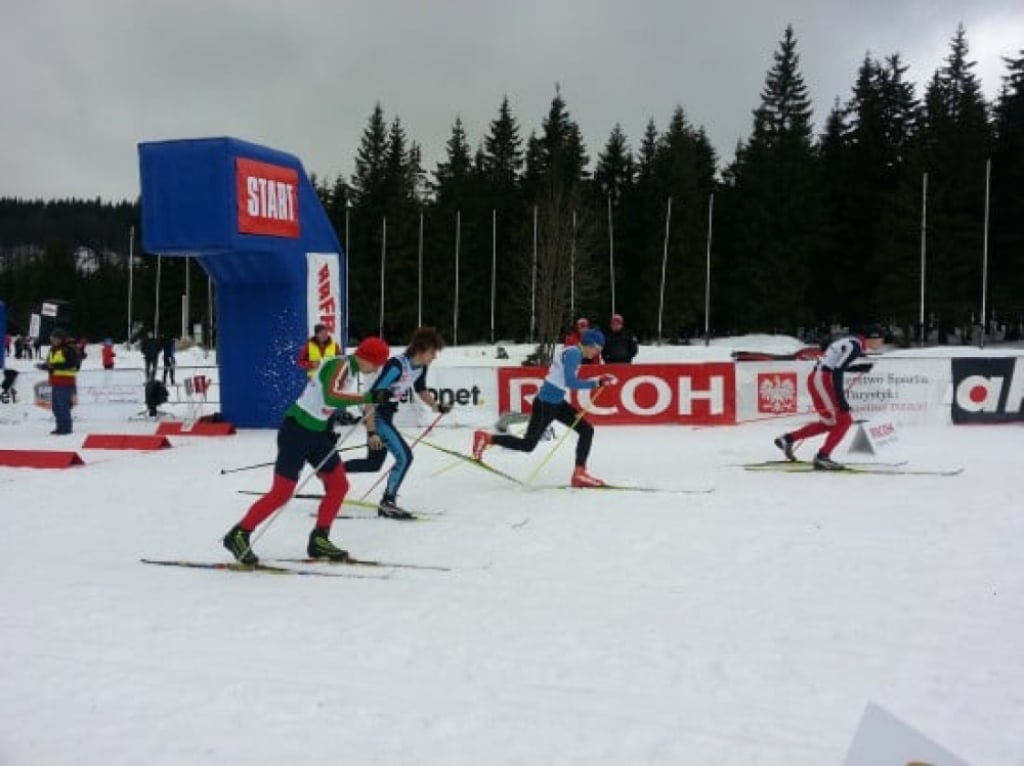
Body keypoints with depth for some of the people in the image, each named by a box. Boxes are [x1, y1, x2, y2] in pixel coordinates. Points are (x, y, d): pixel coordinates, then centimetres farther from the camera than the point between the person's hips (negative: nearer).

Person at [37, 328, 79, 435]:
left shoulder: (69, 349, -10)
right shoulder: (52, 350, 18)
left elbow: (71, 364, -20)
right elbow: (49, 363, 24)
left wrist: (55, 365, -24)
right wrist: (43, 366, 3)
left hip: (65, 382, -9)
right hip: (55, 382, 9)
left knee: (63, 405, -12)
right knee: (55, 406, 11)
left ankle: (66, 428, -7)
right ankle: (60, 427, 18)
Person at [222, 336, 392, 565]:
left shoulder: (349, 369, 9)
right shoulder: (340, 365, -19)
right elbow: (330, 397, -37)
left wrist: (331, 425, 12)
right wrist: (368, 397, -38)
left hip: (317, 432, 10)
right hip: (297, 430, -10)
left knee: (339, 485, 7)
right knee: (282, 492, -6)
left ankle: (319, 540, 16)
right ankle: (239, 535, 9)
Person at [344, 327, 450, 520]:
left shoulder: (421, 367, -2)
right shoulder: (397, 365, -28)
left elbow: (421, 390, 18)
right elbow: (371, 396, -28)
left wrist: (437, 406, 2)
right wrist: (371, 432, -28)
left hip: (387, 414, 9)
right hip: (375, 413, -9)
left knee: (374, 463, 16)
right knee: (404, 456, -13)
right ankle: (387, 503, -2)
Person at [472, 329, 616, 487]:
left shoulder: (574, 353, 12)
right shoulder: (574, 353, -17)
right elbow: (570, 382, -27)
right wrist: (596, 383, -24)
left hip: (557, 403, 10)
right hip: (546, 403, -10)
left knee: (587, 430, 5)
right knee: (527, 445, -2)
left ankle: (579, 474, 5)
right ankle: (486, 438, 9)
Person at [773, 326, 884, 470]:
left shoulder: (852, 341, 14)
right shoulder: (855, 346, -14)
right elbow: (837, 372, -22)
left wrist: (862, 368, 17)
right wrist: (841, 399, -24)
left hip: (816, 378, 10)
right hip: (822, 380, -10)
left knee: (829, 423, 17)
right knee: (843, 420, -7)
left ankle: (788, 439, 22)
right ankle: (822, 457, -6)